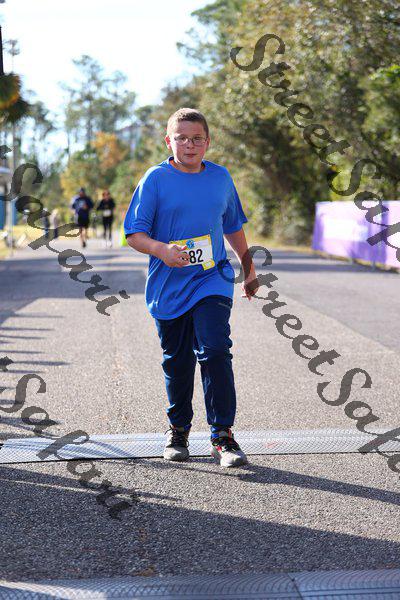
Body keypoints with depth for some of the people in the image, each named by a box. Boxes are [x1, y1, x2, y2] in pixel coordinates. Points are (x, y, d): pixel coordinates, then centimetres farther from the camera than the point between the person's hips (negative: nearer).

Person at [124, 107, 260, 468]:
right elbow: (134, 233, -6)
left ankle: (222, 435, -8)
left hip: (212, 281, 1)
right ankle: (179, 431, 29)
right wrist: (162, 250, -25)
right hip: (169, 286, -1)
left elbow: (234, 227, 21)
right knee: (177, 361, 10)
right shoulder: (156, 179, -3)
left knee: (215, 350, -16)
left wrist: (249, 271, 27)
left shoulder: (220, 177, 7)